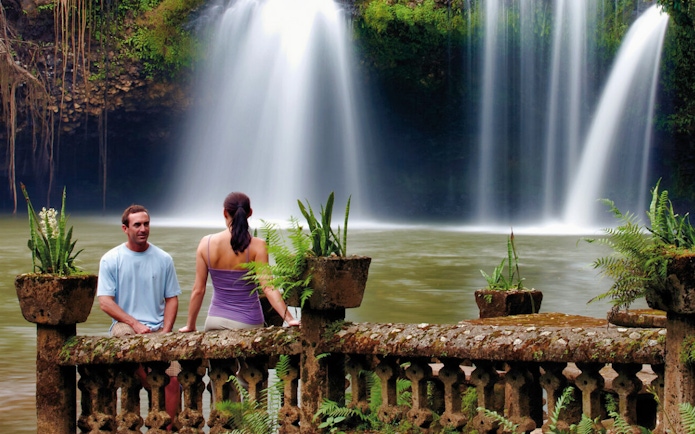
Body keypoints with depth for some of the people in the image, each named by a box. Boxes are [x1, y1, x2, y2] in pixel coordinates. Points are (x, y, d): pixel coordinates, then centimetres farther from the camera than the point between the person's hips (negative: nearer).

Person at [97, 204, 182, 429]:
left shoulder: (163, 259, 10)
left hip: (158, 328, 2)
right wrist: (135, 324, -14)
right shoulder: (110, 260, 3)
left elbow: (172, 299, 11)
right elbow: (105, 302, -3)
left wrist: (166, 331, -6)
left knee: (173, 379, -17)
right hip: (125, 326, -2)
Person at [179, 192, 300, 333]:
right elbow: (268, 288, -18)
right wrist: (289, 319, -18)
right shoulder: (257, 246, -11)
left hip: (216, 320, 2)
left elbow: (198, 290, 0)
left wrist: (190, 325, 9)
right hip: (247, 323, -2)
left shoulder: (207, 243, -4)